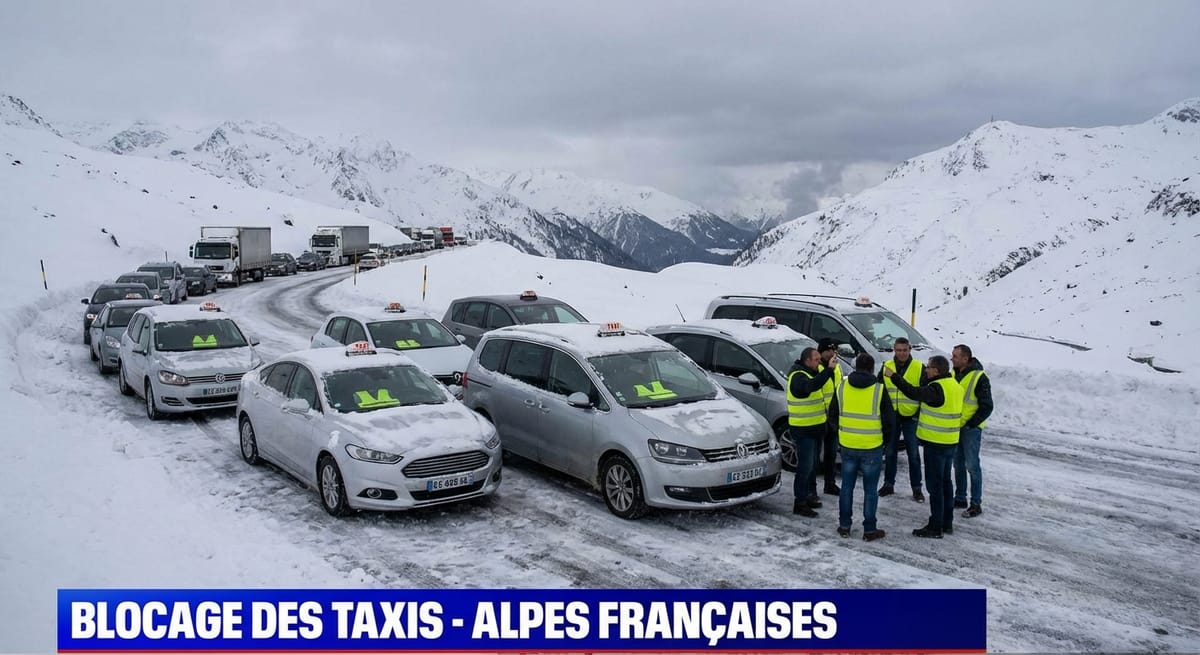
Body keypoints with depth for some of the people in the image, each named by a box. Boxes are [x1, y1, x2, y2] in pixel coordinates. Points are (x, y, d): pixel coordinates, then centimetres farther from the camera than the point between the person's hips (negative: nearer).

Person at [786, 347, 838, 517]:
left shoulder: (810, 373, 14)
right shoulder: (798, 377, -19)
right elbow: (811, 386, -41)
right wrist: (829, 370, -43)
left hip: (813, 428, 10)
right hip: (803, 430, -10)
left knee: (811, 464, 18)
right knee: (805, 466, -8)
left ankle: (810, 495, 29)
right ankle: (800, 503, -3)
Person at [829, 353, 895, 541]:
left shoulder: (841, 387, -2)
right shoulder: (879, 390, -12)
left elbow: (832, 416, 6)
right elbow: (890, 421, -8)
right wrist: (883, 432, 12)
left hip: (847, 446, 3)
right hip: (872, 448, -3)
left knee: (847, 486, 15)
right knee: (870, 490, 8)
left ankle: (844, 526, 20)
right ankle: (870, 530, 12)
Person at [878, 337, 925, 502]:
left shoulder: (919, 367, -3)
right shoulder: (886, 366, 4)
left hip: (911, 416, -3)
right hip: (891, 416, 3)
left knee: (913, 454, 3)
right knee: (889, 452, 10)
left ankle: (916, 488, 11)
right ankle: (889, 484, 22)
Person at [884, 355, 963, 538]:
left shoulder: (938, 388, -21)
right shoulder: (954, 386, 9)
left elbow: (913, 393, -30)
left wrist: (893, 376, -23)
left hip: (936, 444, -10)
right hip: (950, 442, 10)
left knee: (935, 485, -3)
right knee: (945, 482, 18)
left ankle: (935, 527, 2)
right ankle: (947, 523, 26)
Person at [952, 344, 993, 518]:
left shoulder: (979, 378, -16)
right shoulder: (954, 374, 6)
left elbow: (987, 407, -15)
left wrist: (970, 424, -16)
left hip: (970, 429, -7)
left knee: (972, 466, -3)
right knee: (958, 464, 14)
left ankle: (976, 504, 4)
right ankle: (960, 498, 25)